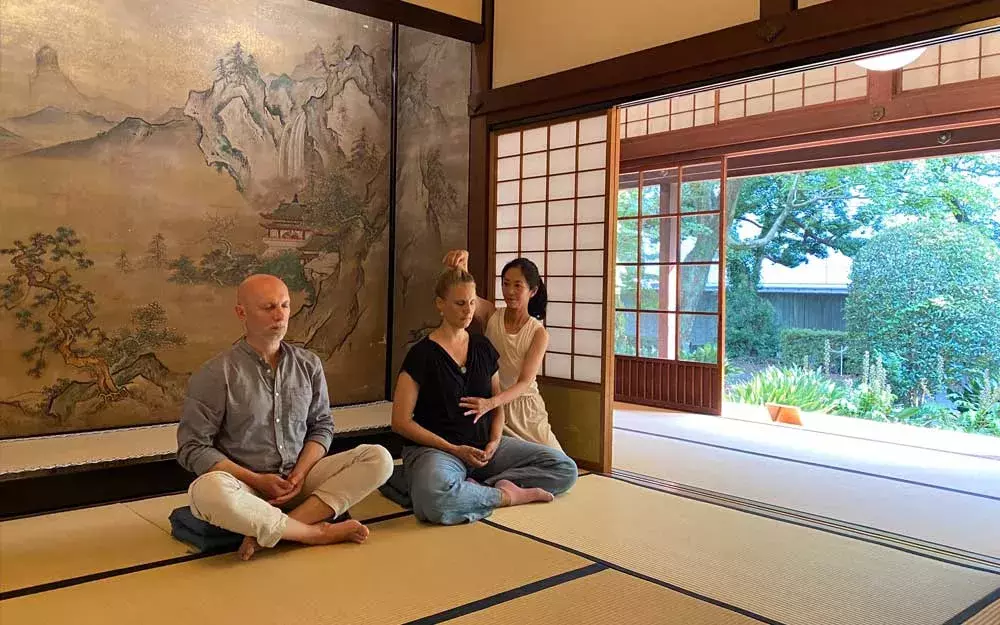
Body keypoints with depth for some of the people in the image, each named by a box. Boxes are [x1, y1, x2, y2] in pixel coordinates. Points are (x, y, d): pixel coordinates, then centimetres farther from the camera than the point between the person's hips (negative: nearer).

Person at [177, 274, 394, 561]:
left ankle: (267, 530, -25)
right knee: (208, 491, -38)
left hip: (298, 478, 4)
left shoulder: (308, 364, 6)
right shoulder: (216, 375, -7)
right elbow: (192, 448, -7)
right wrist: (256, 480, -14)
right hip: (245, 485, -4)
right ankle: (316, 531, -21)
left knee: (379, 458, -16)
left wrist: (300, 473, -8)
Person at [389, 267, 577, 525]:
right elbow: (401, 421, -7)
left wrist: (495, 440, -4)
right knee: (436, 497, -42)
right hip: (435, 448, -6)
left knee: (565, 469, -8)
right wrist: (454, 449, -13)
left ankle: (480, 487, -15)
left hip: (484, 446, 6)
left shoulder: (483, 347, 10)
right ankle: (507, 496, -17)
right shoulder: (422, 354, -6)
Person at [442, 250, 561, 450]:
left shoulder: (538, 333, -9)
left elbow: (524, 382, -20)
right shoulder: (491, 315, -5)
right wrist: (462, 266, -47)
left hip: (523, 411, 0)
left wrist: (490, 403, -37)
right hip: (489, 406, 0)